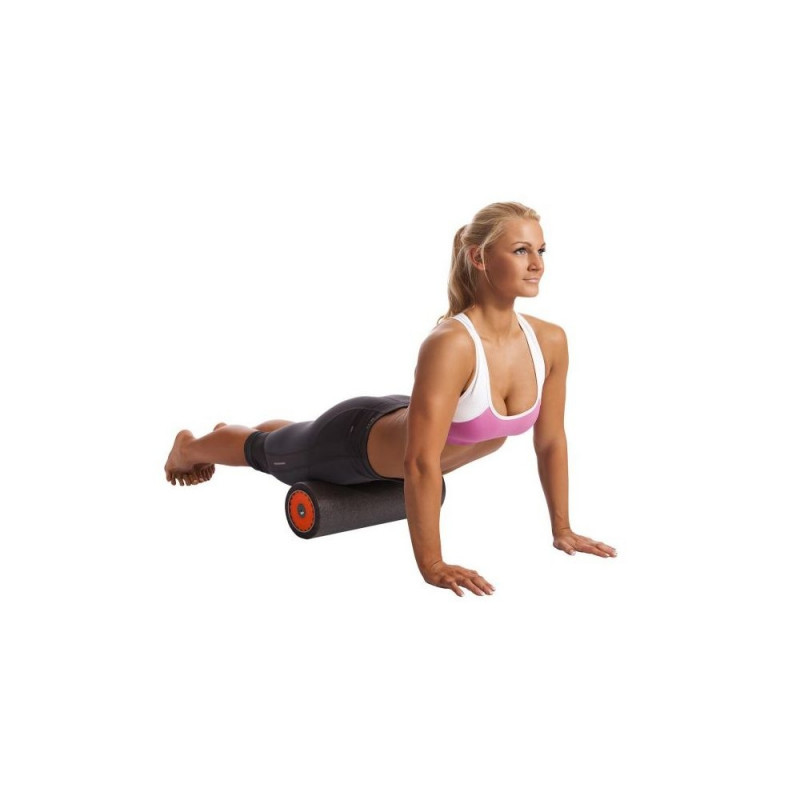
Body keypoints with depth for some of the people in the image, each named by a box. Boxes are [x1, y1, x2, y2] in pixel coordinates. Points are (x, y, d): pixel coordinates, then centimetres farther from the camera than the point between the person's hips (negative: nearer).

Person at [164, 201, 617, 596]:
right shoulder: (450, 345, -43)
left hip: (402, 422, 6)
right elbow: (419, 464, -41)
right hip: (358, 440, -6)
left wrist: (562, 529, -4)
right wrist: (432, 565, -37)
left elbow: (551, 440, -9)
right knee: (269, 453, 27)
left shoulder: (551, 341, -23)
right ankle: (189, 447, 60)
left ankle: (247, 430, 71)